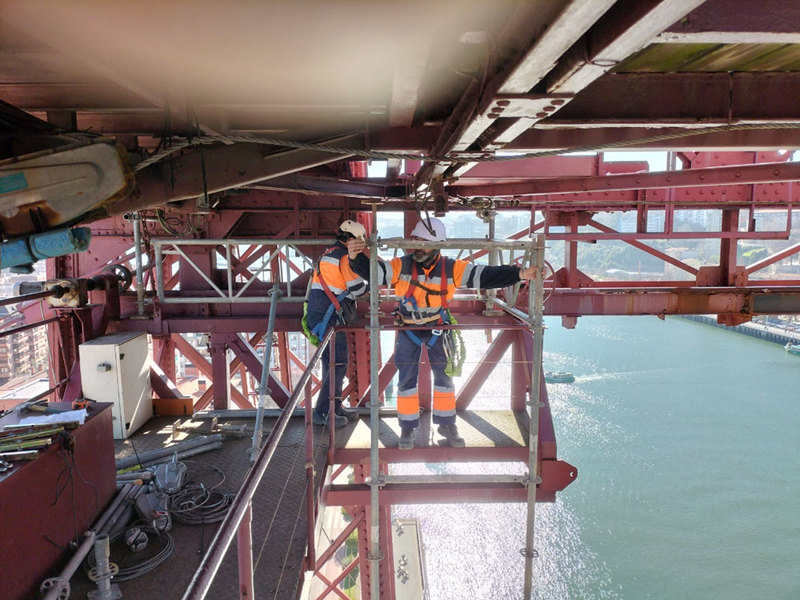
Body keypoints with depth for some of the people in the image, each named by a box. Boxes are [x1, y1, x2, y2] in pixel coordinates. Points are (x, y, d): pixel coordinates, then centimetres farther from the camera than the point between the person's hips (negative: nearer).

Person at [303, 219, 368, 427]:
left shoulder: (327, 255, 19)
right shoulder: (344, 257, -11)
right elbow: (357, 288, -13)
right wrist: (369, 283, 6)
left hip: (317, 315, 10)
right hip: (327, 318, -10)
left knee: (331, 362, 16)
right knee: (338, 363, -5)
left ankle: (334, 407, 24)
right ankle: (322, 413, -2)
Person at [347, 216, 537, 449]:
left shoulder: (451, 268, -16)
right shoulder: (402, 265, -18)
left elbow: (485, 276, -20)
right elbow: (372, 272, -22)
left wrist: (520, 273, -30)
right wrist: (356, 258, -44)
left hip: (437, 327, 1)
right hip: (408, 328, -1)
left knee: (444, 376, 10)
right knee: (406, 379, 4)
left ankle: (447, 425, 29)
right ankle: (407, 429, 21)